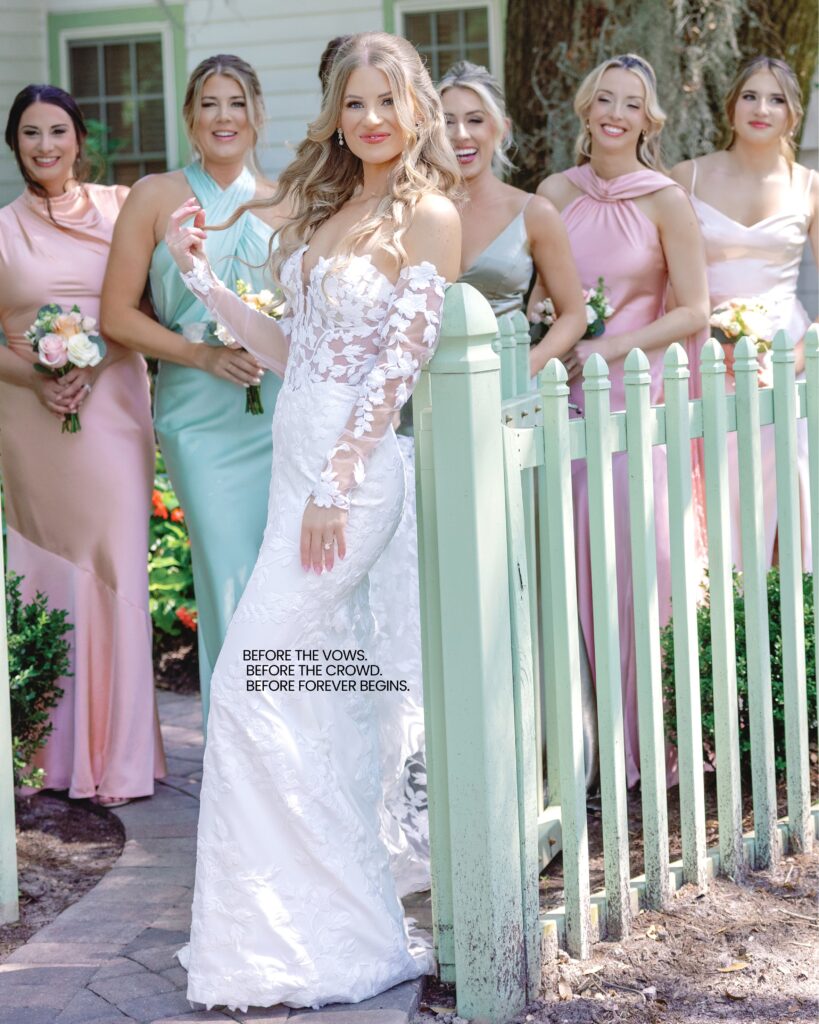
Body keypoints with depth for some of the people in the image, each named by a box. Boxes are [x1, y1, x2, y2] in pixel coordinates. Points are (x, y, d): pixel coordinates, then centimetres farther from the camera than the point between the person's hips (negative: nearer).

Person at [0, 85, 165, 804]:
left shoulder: (120, 209, 6)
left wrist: (95, 364, -11)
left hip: (113, 410, 0)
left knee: (116, 569, -5)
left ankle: (120, 755, 2)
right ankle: (60, 751, 9)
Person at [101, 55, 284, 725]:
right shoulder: (156, 198, 4)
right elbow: (119, 315, 1)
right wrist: (203, 354, -10)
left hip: (283, 410, 2)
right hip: (201, 414, -2)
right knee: (228, 577, -5)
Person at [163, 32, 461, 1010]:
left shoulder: (428, 213, -7)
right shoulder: (326, 208, 17)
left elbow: (400, 362, -13)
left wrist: (337, 485, -17)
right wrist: (202, 276, 12)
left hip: (350, 465, -8)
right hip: (297, 455, 8)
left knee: (256, 684, -10)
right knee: (331, 689, 10)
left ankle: (282, 926, -2)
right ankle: (345, 917, 18)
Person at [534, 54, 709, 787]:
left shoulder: (665, 201, -2)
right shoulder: (555, 194, 8)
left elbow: (692, 312, -3)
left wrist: (610, 348, -11)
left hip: (630, 393, -3)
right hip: (561, 392, 3)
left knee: (627, 561, -4)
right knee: (566, 565, 2)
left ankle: (635, 742, 8)